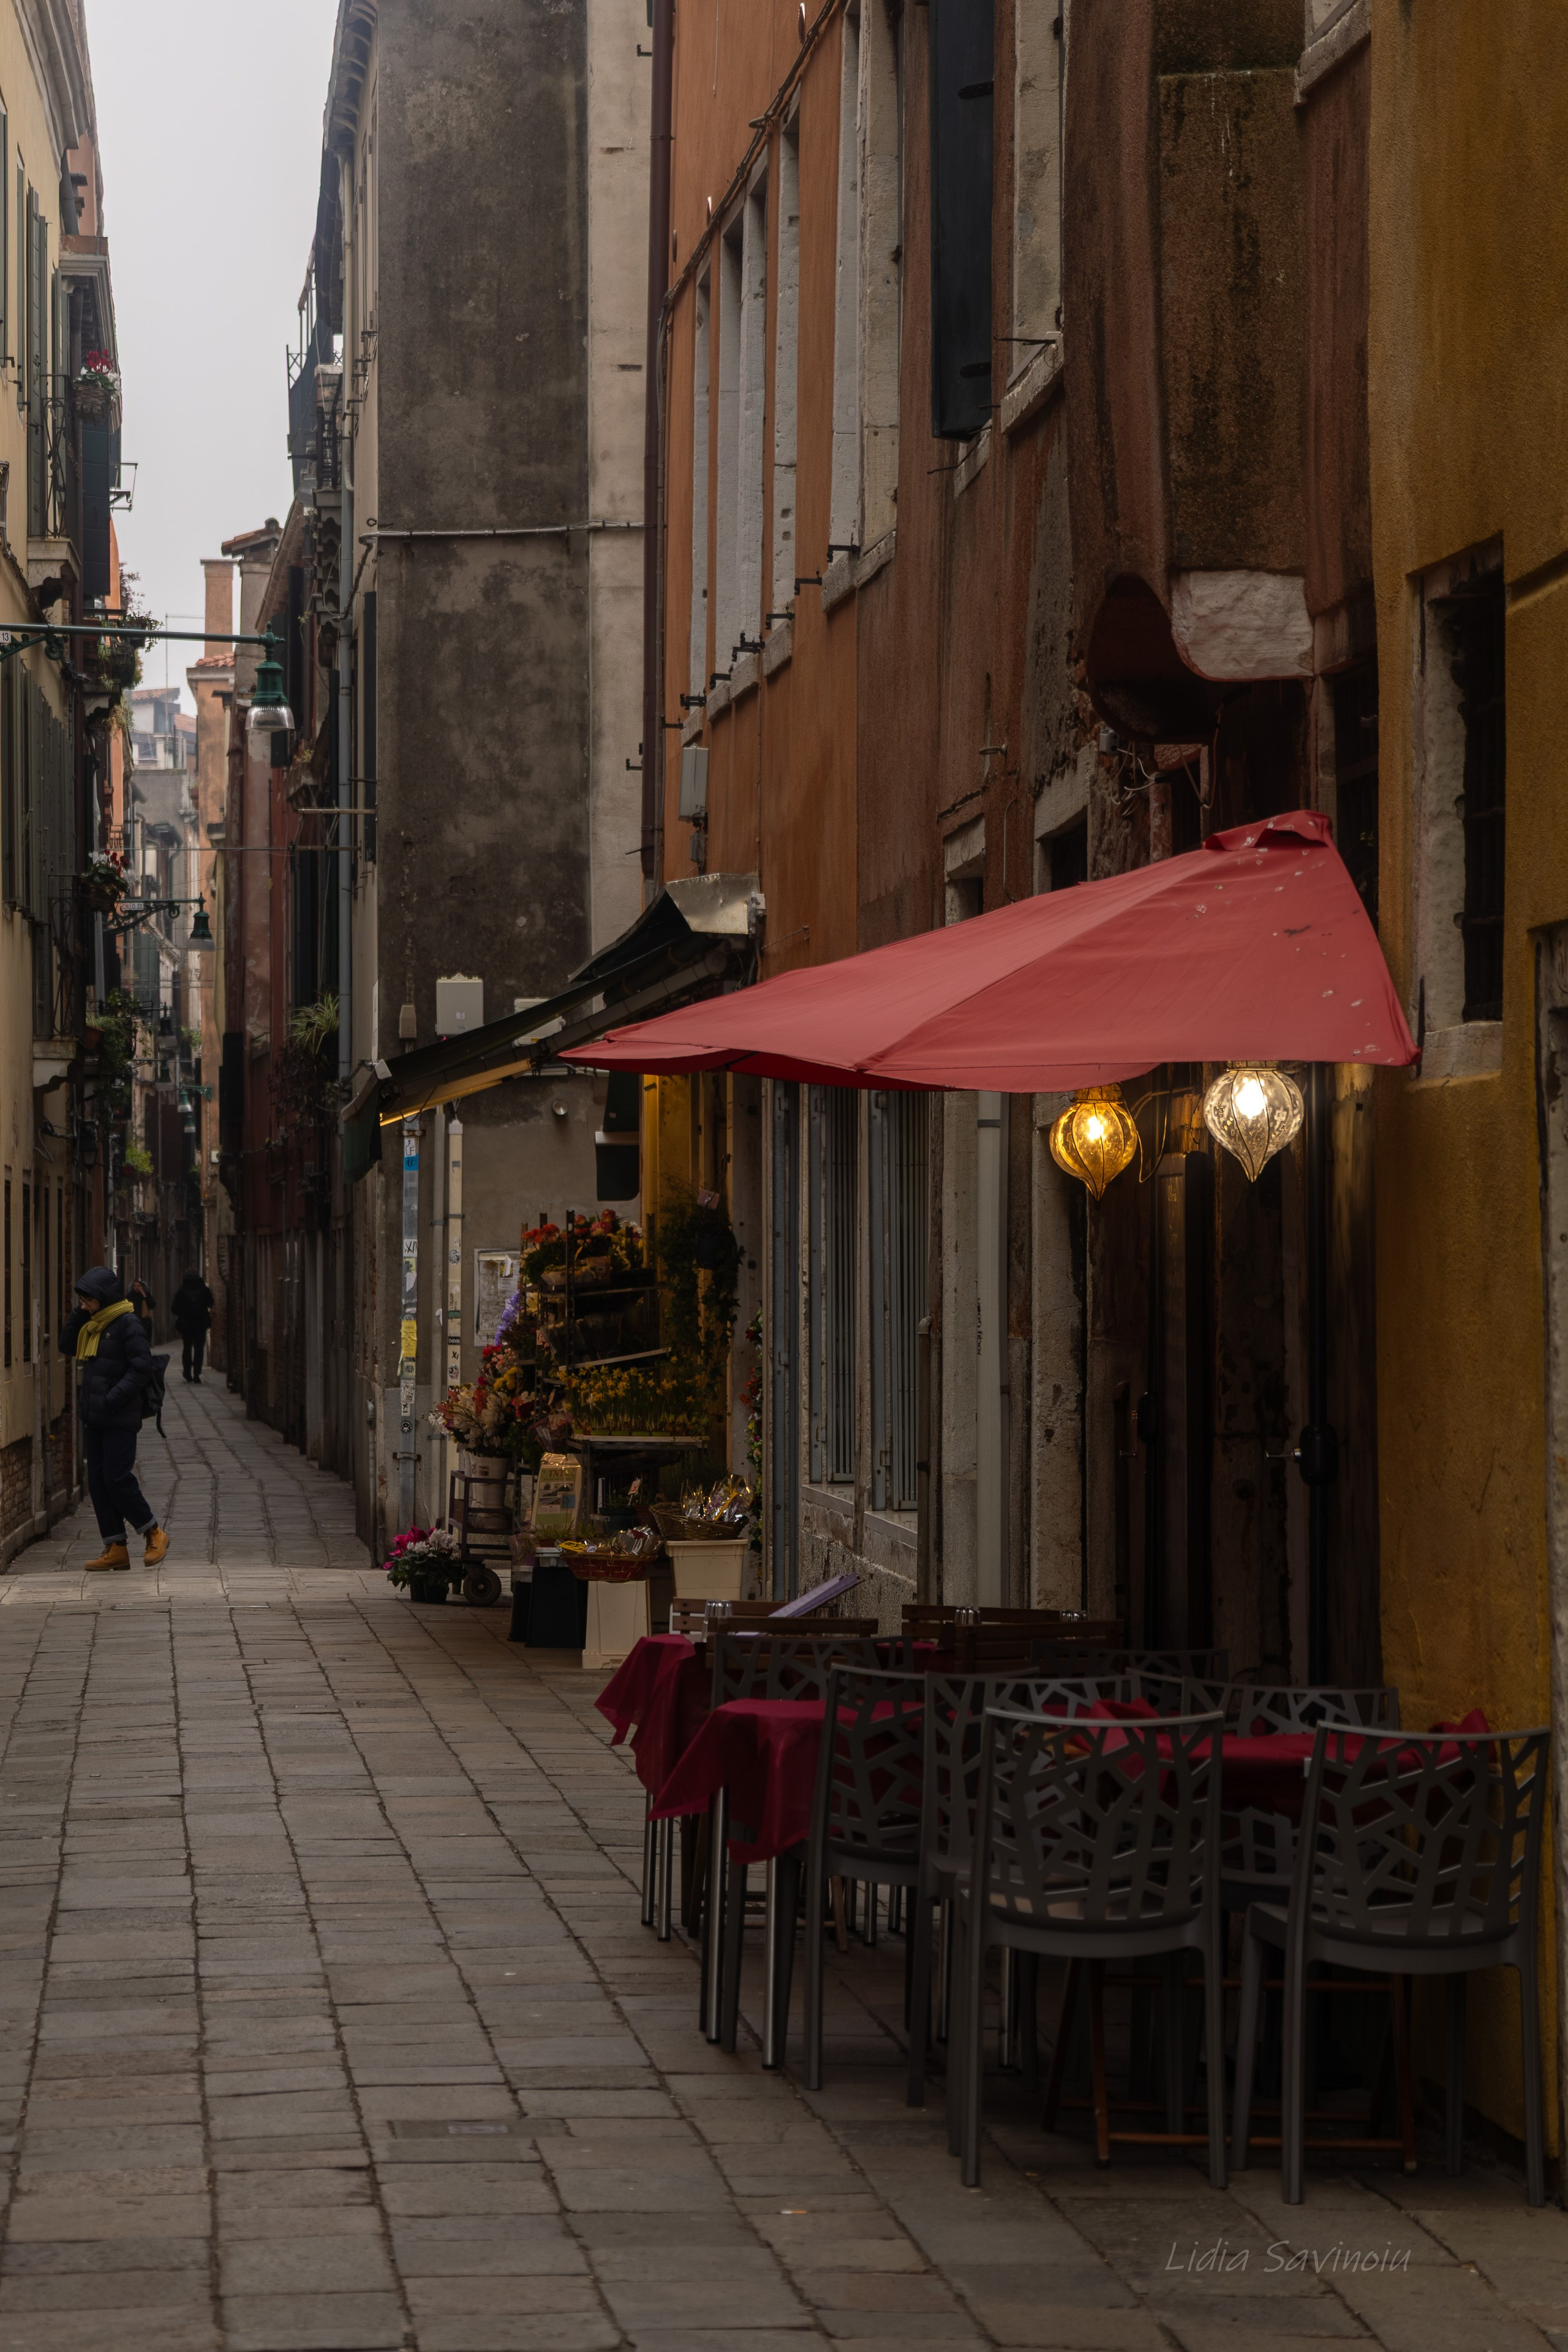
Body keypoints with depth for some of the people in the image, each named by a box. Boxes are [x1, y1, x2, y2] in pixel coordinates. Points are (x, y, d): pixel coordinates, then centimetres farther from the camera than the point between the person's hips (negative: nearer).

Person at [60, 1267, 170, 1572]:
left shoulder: (128, 1323, -12)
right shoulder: (90, 1324, 14)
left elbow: (141, 1365, -18)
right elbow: (65, 1344, 16)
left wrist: (115, 1398, -23)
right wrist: (78, 1315, 4)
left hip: (120, 1418, -9)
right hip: (93, 1417, 9)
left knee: (117, 1477, -11)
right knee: (97, 1481, 6)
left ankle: (154, 1534, 6)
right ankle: (116, 1549, 9)